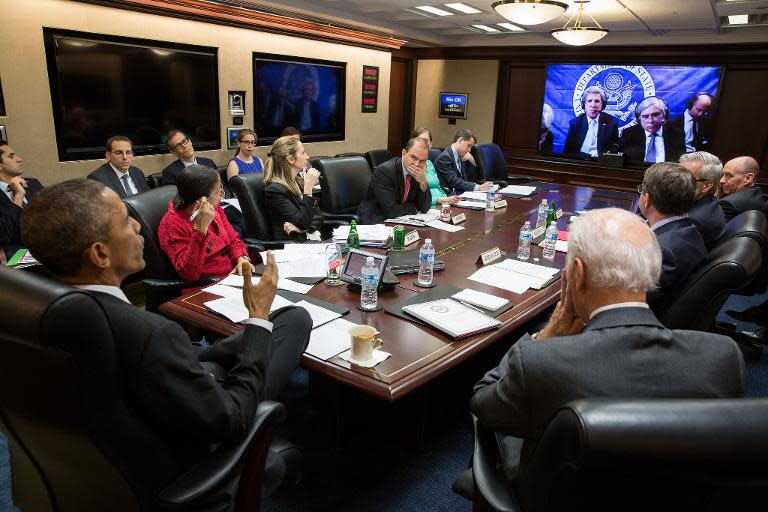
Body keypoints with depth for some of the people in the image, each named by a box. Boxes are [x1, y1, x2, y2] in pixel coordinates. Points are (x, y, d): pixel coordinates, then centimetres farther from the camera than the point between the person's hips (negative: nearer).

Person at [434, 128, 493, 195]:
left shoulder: (460, 157, 13)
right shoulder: (444, 157, -12)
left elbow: (468, 178, 20)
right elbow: (454, 182, -20)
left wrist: (472, 162, 3)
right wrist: (479, 187, -25)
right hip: (451, 196, -8)